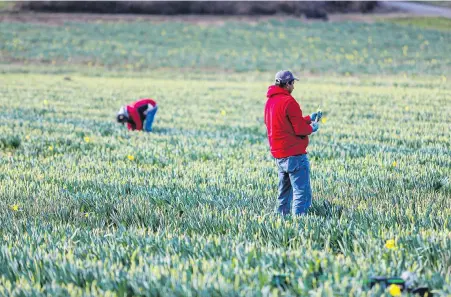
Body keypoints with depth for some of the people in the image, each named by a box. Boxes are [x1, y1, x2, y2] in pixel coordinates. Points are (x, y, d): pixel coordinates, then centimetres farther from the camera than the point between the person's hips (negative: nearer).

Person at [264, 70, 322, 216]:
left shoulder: (270, 101, 13)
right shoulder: (288, 101, -15)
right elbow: (299, 129, -16)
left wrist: (309, 119, 19)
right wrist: (311, 128, 3)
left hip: (279, 156, 9)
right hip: (294, 155, -9)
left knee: (284, 192, 17)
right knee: (302, 193, -8)